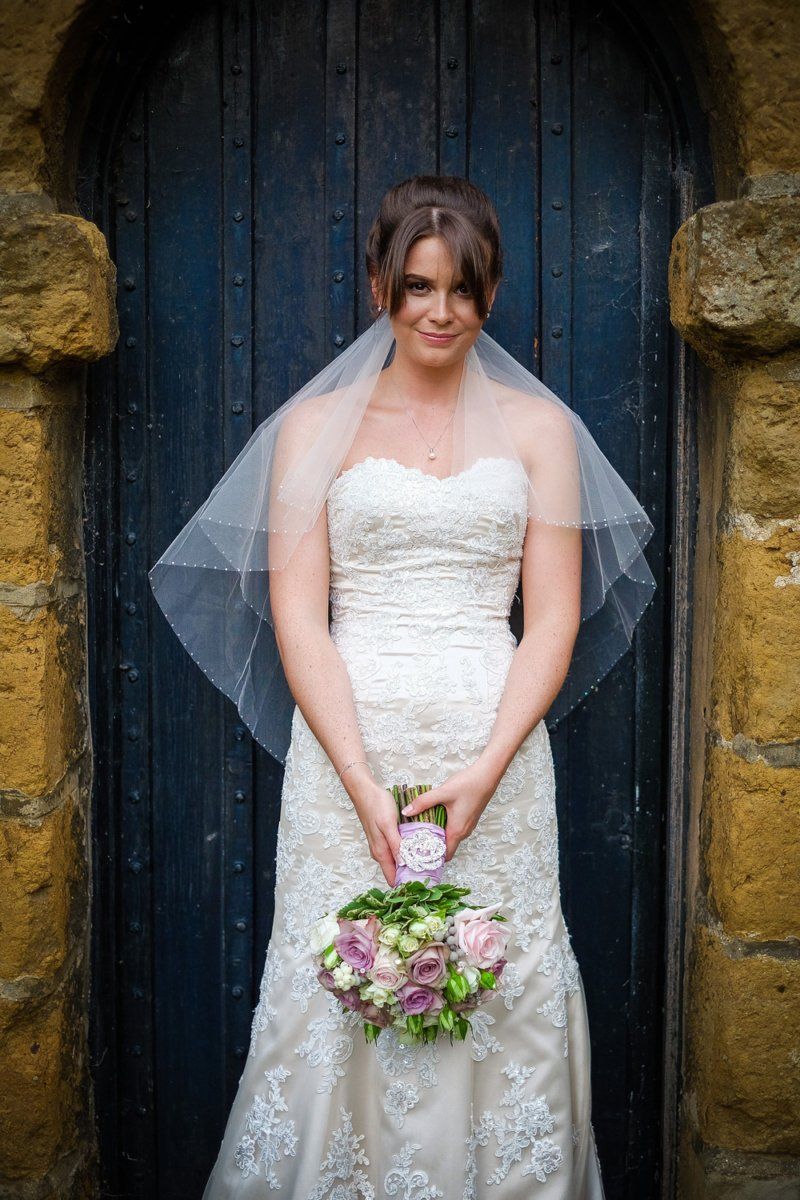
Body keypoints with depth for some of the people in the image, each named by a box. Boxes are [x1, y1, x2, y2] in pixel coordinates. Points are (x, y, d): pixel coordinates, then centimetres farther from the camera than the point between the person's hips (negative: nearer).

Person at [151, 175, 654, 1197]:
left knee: (503, 997, 5)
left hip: (495, 745, 1)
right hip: (345, 744, 0)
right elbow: (297, 620, 0)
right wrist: (365, 784, -11)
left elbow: (554, 621, 3)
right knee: (342, 996, 3)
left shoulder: (537, 426, 8)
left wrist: (482, 773, -10)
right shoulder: (315, 426, 6)